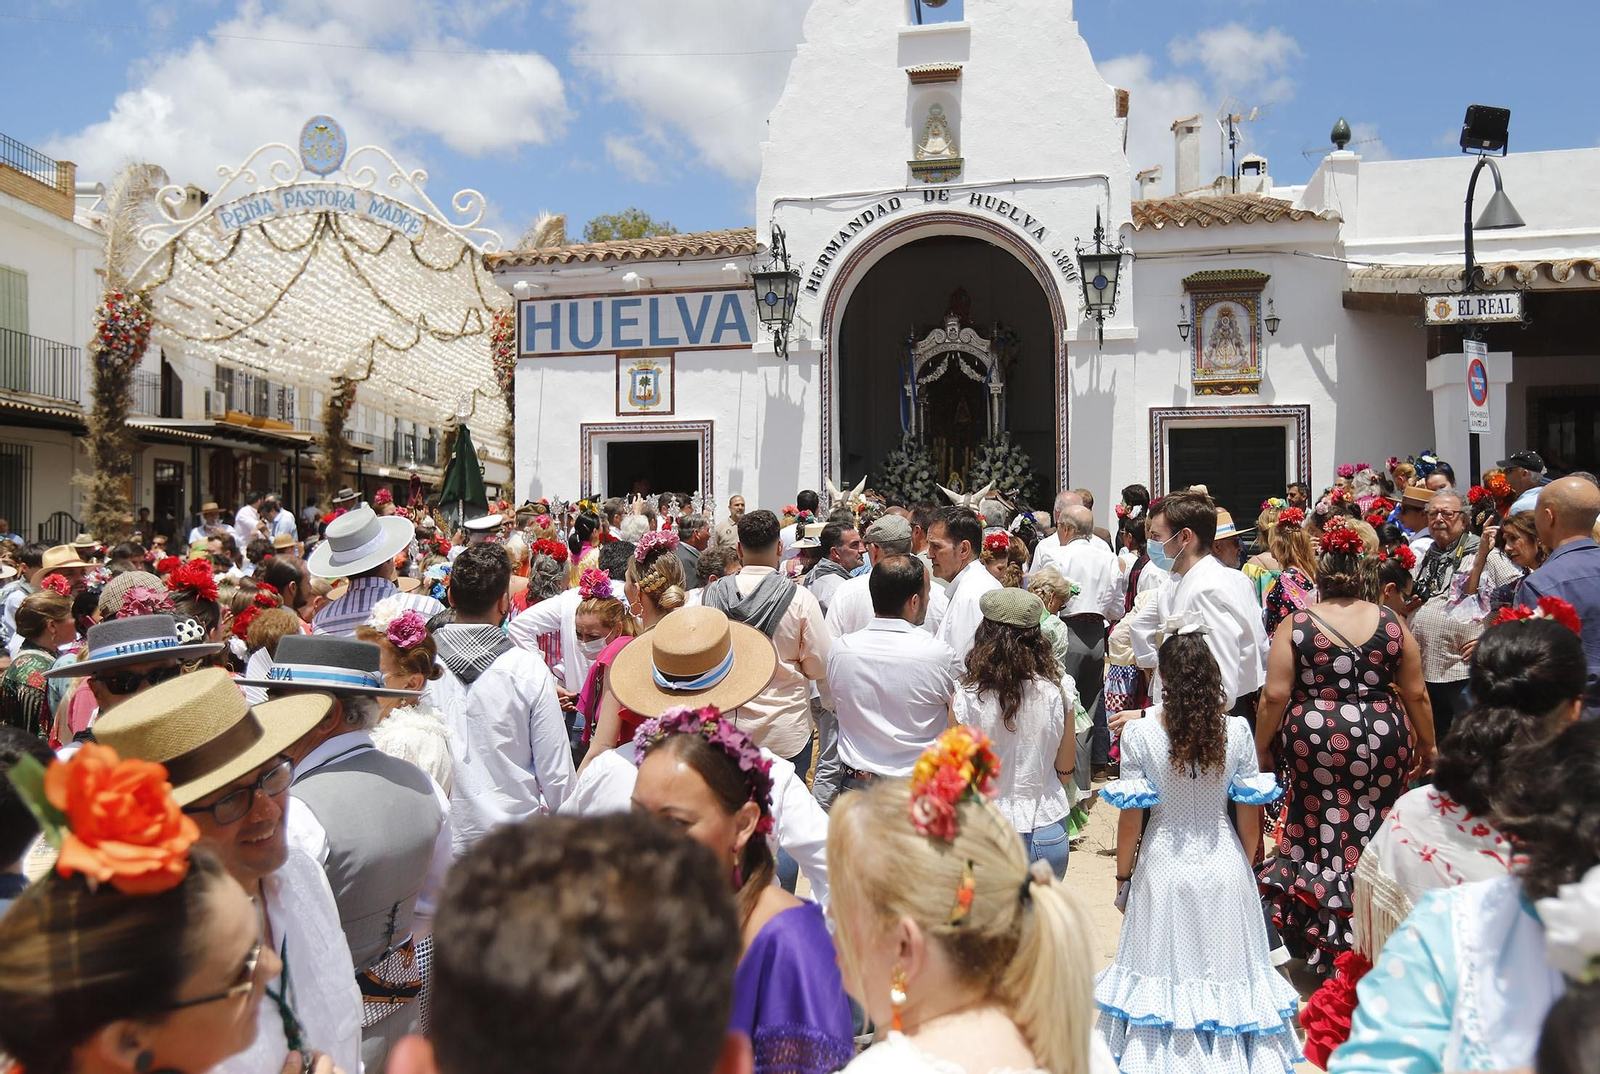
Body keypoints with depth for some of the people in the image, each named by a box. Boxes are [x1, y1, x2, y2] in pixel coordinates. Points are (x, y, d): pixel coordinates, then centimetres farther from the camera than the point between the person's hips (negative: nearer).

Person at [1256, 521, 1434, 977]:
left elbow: (1275, 695, -8)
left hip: (1315, 740, -2)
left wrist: (1262, 748, 3)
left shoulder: (1296, 625, -5)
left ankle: (1327, 949, 19)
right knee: (1372, 837, 12)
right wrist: (1426, 743, 20)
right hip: (1383, 740, 2)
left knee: (1321, 835, 9)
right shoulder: (1390, 623, 1)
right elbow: (1416, 693, 6)